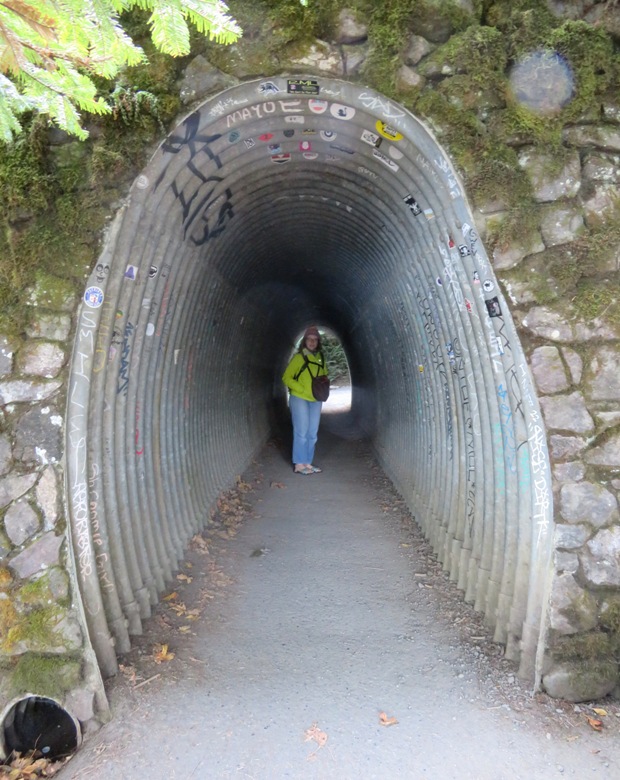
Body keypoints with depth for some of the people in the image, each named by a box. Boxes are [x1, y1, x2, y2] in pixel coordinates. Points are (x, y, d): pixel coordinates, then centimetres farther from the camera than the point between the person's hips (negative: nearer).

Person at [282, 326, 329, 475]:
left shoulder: (320, 358, 9)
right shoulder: (298, 357, -7)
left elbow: (325, 376, 22)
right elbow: (286, 378, -9)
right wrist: (302, 389, -16)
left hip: (316, 400, 6)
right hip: (299, 399, -6)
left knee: (312, 433, 8)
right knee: (301, 433, -5)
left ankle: (308, 463, 17)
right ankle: (299, 464, 1)